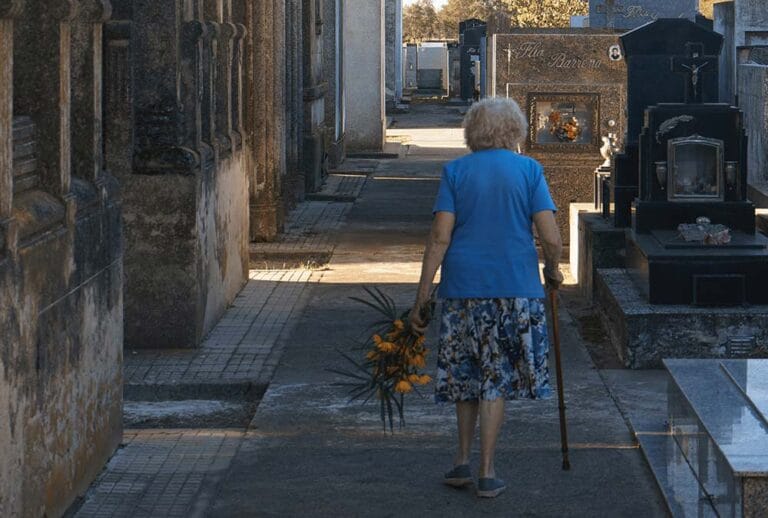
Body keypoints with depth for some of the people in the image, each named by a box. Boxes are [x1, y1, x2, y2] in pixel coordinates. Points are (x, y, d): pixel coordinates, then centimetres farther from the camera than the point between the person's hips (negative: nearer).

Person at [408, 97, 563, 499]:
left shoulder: (455, 172, 2)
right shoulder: (528, 170, 0)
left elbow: (440, 237, -5)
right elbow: (551, 239, -6)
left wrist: (422, 296, -3)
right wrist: (553, 272, 14)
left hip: (462, 285, 1)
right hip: (516, 286, -1)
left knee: (465, 373, 17)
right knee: (496, 377, 7)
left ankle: (463, 460, 21)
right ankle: (487, 472, 7)